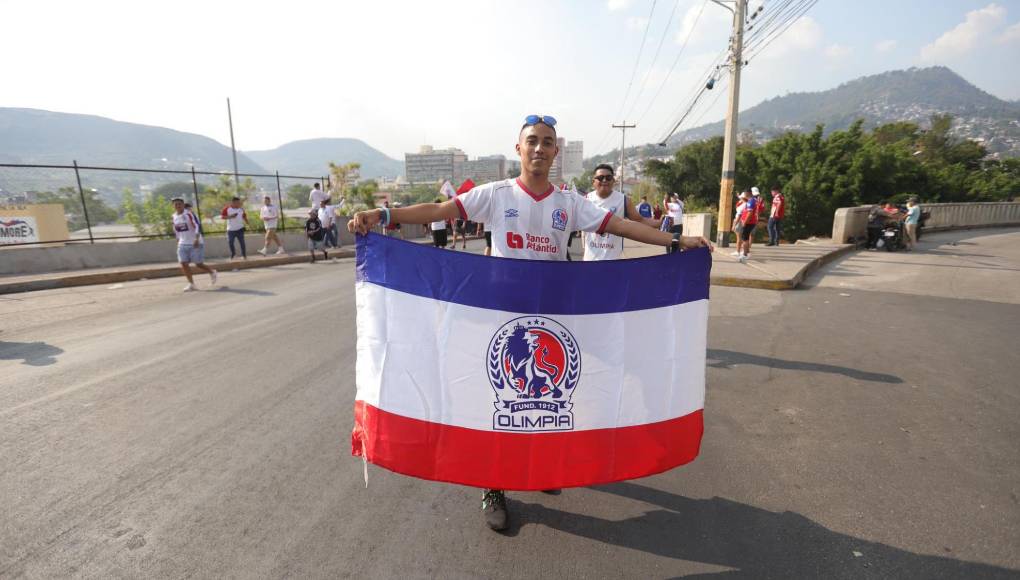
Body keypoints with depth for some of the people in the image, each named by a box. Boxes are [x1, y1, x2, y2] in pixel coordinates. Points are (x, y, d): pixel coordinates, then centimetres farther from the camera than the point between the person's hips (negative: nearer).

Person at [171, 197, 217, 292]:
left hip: (195, 243, -6)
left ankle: (212, 272, 26)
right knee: (183, 263, -3)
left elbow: (197, 226, -20)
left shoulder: (189, 214, -12)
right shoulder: (174, 216, 8)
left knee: (198, 264, -2)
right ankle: (191, 284, 6)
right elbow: (175, 229, 23)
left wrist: (197, 239, -29)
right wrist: (178, 240, 20)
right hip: (183, 244, 6)